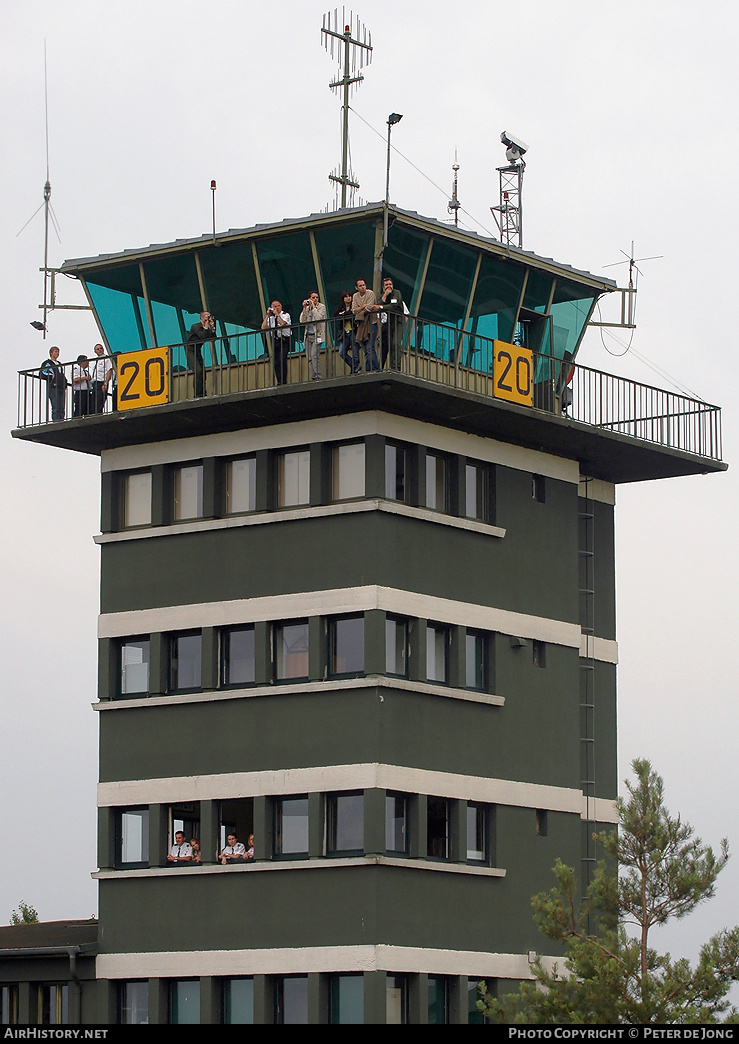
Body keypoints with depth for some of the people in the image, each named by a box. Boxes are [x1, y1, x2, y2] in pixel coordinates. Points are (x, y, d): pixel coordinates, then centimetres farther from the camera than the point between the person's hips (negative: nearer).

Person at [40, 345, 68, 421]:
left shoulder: (59, 364, 27)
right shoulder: (47, 363, 6)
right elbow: (41, 374, -2)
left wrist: (65, 381, 15)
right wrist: (51, 377, -9)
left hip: (62, 387, 7)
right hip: (53, 387, -7)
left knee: (62, 408, -1)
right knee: (56, 408, -14)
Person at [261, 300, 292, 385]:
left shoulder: (285, 315, 0)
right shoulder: (271, 317, 13)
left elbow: (282, 323, -20)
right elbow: (264, 327, 2)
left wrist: (277, 314, -12)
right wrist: (268, 315, 0)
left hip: (284, 340, -5)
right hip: (275, 340, 5)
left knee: (282, 359, -19)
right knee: (276, 362, -1)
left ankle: (283, 381, -17)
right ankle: (279, 382, 3)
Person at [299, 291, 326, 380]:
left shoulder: (321, 307, 1)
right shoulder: (307, 308, 14)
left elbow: (319, 318, -15)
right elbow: (302, 320, 4)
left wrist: (313, 306, -10)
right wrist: (304, 308, -2)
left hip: (317, 335, -5)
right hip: (308, 335, 5)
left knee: (314, 355, -18)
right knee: (309, 358, -1)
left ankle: (318, 377, -17)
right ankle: (313, 377, 1)